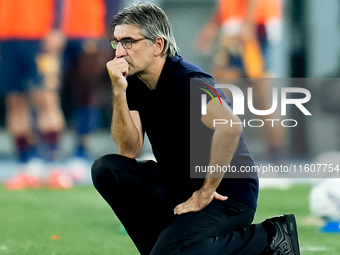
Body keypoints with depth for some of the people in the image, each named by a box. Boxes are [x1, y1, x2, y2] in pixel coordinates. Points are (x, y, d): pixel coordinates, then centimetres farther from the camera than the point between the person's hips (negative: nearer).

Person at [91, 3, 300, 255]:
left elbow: (230, 126, -38)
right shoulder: (135, 82, 4)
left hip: (226, 194, -8)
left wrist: (206, 192, -29)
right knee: (107, 169, -7)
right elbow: (129, 150, -3)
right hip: (178, 185, 8)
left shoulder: (187, 81, -21)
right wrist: (118, 92, -15)